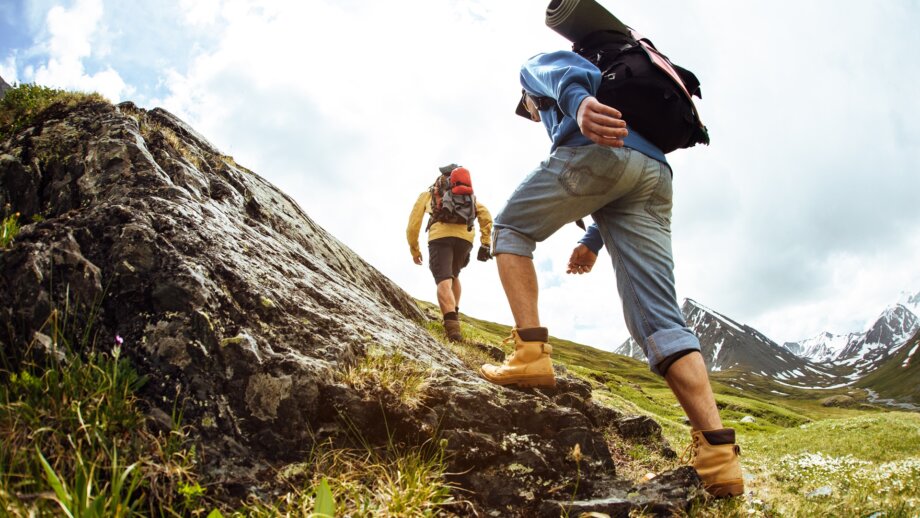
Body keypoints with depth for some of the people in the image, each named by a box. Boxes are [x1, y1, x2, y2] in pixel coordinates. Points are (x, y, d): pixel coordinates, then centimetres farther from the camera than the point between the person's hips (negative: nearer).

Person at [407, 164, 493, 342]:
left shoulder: (428, 193, 28)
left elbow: (414, 223, 19)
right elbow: (485, 215, 14)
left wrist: (414, 249, 29)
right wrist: (486, 243, 11)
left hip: (440, 236, -3)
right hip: (465, 237, 3)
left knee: (444, 281, -16)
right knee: (454, 276, 29)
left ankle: (452, 324, -38)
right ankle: (454, 313, 19)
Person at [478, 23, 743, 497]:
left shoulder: (536, 66, 28)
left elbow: (563, 70, -1)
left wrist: (579, 101, -22)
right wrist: (593, 241, 35)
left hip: (600, 148, -6)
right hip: (655, 171, 7)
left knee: (511, 229, 14)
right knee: (657, 317, -2)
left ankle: (530, 353, -5)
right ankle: (718, 452, -15)